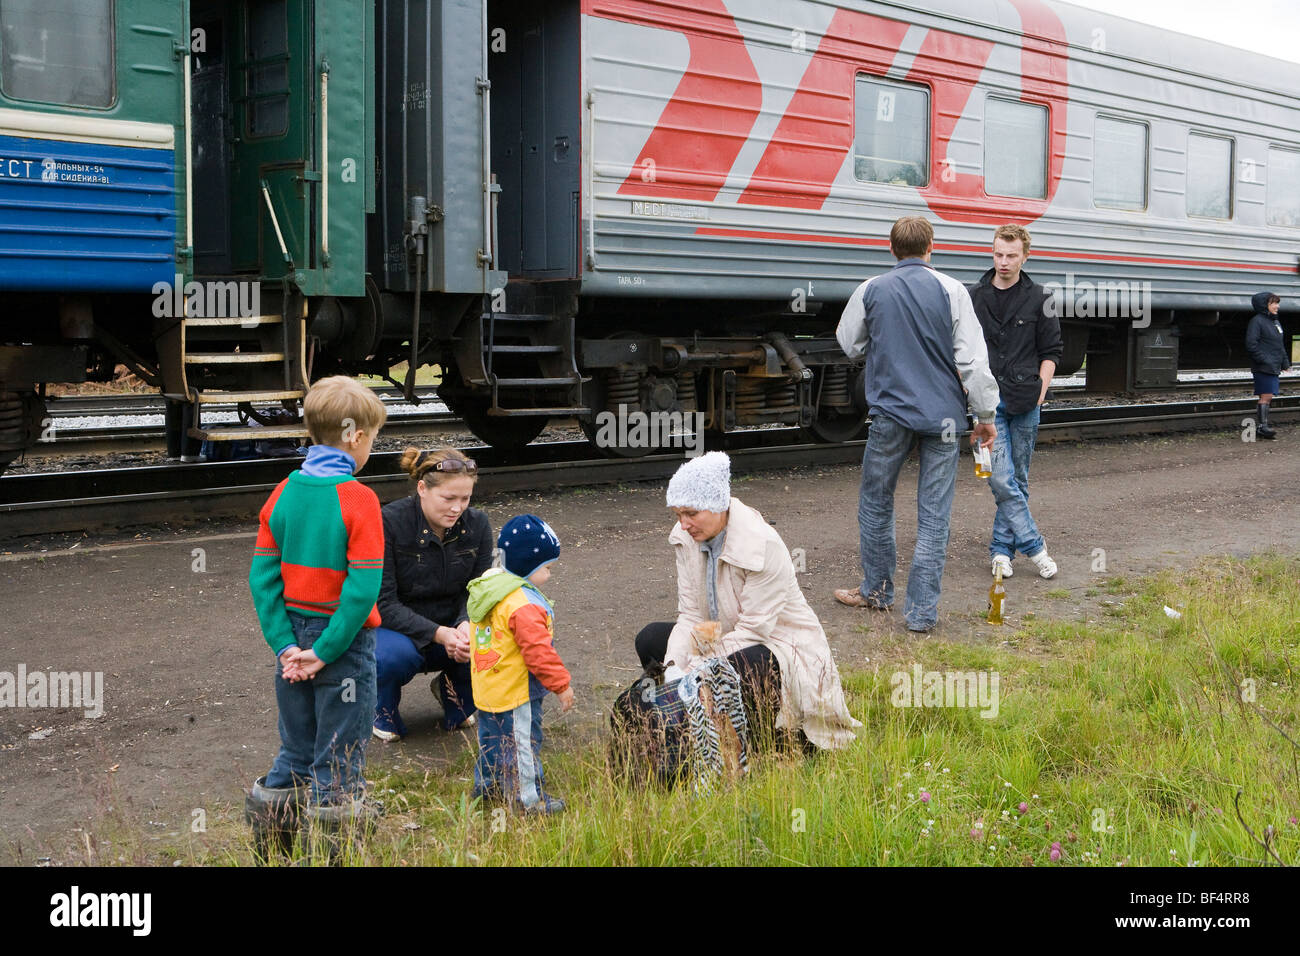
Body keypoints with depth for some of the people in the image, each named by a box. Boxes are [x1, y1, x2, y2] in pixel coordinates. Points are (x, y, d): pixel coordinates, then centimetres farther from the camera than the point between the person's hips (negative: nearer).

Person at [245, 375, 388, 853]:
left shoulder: (283, 493, 1)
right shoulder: (358, 499, -16)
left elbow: (262, 575, 0)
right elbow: (363, 587, -21)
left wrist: (284, 644, -1)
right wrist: (326, 651, -15)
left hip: (294, 640, 6)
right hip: (345, 640, -5)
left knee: (295, 752, 19)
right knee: (339, 760, 7)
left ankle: (268, 835, 25)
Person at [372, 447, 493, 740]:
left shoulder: (477, 525, -6)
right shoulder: (389, 523, -20)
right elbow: (384, 603, -20)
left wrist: (466, 626, -26)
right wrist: (439, 634, -33)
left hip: (451, 630, 4)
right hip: (398, 630, -3)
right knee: (396, 656, -38)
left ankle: (453, 687, 7)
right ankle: (382, 708, -1)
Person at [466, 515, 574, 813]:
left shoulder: (488, 585, 4)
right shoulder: (524, 605, -27)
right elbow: (538, 651, -25)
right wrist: (562, 684, -15)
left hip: (487, 686, 10)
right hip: (516, 692, -10)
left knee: (492, 736, 24)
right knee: (523, 741, 1)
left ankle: (486, 782, 38)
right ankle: (529, 796, 10)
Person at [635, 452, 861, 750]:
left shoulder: (762, 545, -26)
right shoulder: (687, 538, -6)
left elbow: (753, 629, -25)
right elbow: (690, 615, -5)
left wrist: (694, 669, -28)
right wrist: (672, 666, -22)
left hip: (779, 645, -7)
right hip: (727, 641, 7)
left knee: (737, 670, -38)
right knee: (650, 639, -9)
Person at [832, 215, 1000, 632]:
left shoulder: (871, 291, 1)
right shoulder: (950, 290, -4)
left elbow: (849, 344, 16)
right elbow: (973, 358, -6)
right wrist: (986, 415, 1)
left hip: (890, 413, 1)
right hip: (942, 415, -1)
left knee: (875, 504, 18)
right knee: (934, 515, 3)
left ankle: (876, 590, 30)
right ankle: (922, 610, 4)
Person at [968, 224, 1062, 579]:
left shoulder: (1038, 299, 5)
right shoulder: (973, 297, 6)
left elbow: (1051, 352, 8)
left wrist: (1039, 392, -3)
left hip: (1025, 403, 1)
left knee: (1017, 481, 6)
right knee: (1001, 479, -11)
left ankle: (1001, 548, 16)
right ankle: (1033, 545, -2)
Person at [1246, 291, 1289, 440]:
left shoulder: (1276, 322, 17)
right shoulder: (1257, 321, -11)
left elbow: (1280, 344, 24)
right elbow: (1251, 344, -17)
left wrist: (1285, 362, 16)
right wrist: (1265, 361, -20)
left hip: (1274, 368, 8)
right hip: (1263, 368, -8)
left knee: (1267, 397, 9)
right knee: (1266, 396, -10)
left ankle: (1259, 426, 15)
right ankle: (1262, 426, -5)